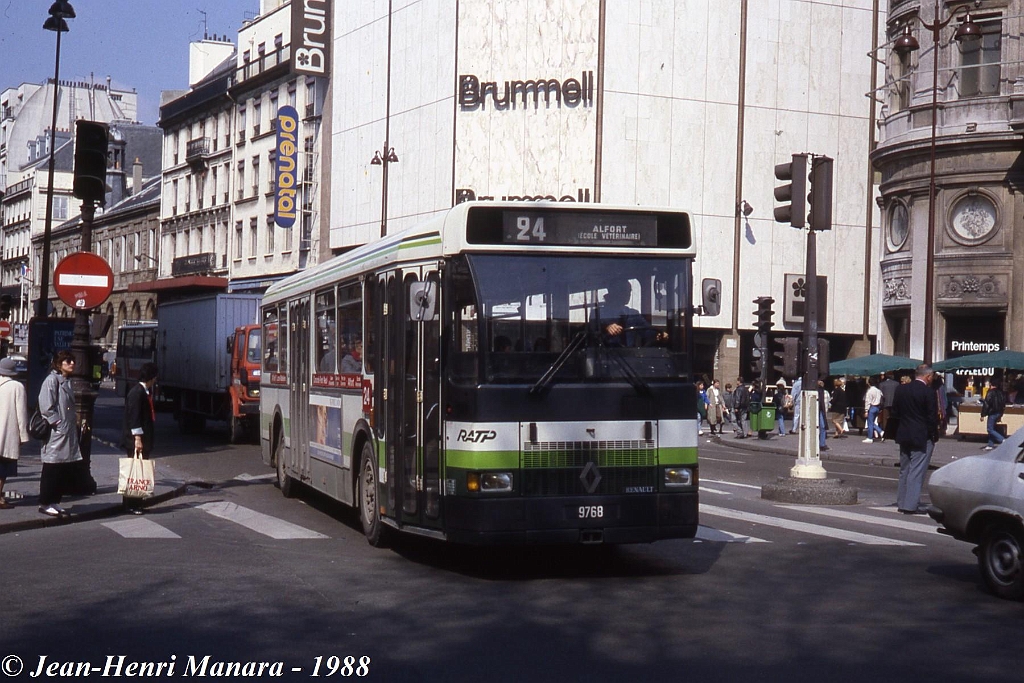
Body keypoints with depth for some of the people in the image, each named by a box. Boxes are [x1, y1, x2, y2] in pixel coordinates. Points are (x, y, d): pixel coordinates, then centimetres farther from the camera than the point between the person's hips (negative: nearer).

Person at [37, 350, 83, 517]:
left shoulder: (67, 381, 16)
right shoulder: (52, 380, -10)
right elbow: (46, 407, -16)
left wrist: (74, 423, 12)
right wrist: (57, 423, -17)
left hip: (68, 433, 9)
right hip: (56, 433, -9)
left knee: (67, 469, 8)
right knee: (52, 470, -2)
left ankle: (55, 502, 16)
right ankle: (45, 503, 6)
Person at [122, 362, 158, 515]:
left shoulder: (145, 391, 15)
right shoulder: (137, 392, -15)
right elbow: (133, 416, -20)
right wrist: (137, 438, -23)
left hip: (143, 438, 10)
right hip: (135, 439, -10)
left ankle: (134, 503, 16)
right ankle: (131, 504, -3)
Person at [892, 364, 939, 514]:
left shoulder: (901, 389, 2)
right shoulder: (928, 392, -15)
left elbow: (895, 412, 7)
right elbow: (932, 417, -13)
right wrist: (934, 435, -2)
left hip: (903, 435, 6)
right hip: (922, 437, -6)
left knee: (904, 470, 15)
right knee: (917, 472, -3)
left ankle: (901, 503, 20)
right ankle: (911, 505, -4)